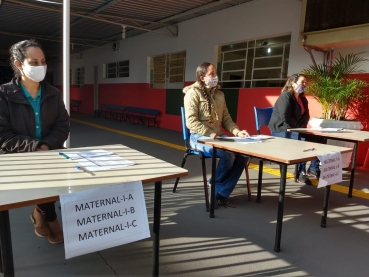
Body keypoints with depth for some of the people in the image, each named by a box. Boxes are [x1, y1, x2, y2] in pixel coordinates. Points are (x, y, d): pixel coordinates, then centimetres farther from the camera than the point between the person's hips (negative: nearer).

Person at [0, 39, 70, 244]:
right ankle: (50, 218, 8)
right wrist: (35, 147, -20)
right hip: (20, 158, -3)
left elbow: (63, 126, 0)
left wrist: (46, 146, -18)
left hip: (51, 153, 3)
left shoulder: (53, 94, 5)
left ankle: (40, 213, 12)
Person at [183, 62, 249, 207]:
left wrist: (236, 131, -6)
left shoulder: (219, 94, 15)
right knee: (227, 155, -31)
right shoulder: (193, 93, -6)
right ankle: (214, 187, -2)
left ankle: (221, 192, -7)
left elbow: (226, 119, 14)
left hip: (218, 136, 7)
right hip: (199, 137, -6)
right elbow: (191, 122, -16)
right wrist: (211, 135, -22)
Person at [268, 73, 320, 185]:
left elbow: (305, 116, 16)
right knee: (303, 140, -31)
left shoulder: (303, 99, 14)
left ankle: (313, 169, 4)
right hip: (281, 130, -9)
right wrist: (298, 128, -15)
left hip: (294, 130, 9)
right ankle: (300, 173, -21)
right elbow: (285, 118, -21)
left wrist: (301, 128, -3)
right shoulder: (285, 96, -12)